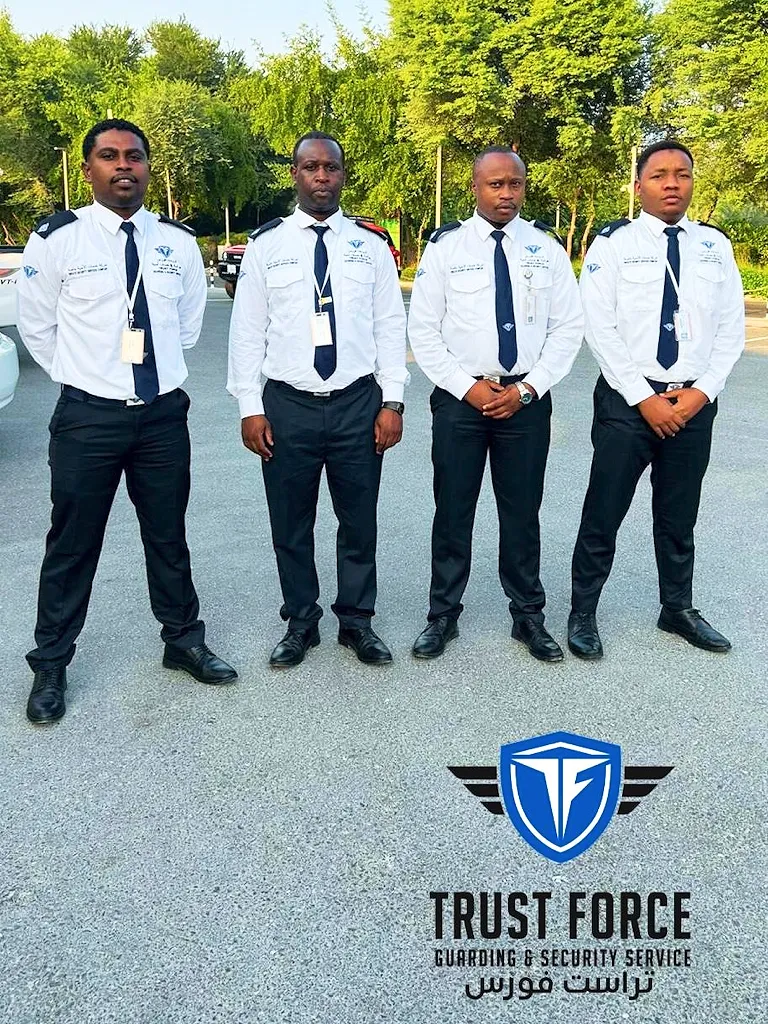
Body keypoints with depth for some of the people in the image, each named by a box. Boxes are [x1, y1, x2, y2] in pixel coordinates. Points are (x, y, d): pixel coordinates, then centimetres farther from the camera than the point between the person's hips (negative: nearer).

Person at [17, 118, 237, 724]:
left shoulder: (179, 242, 4)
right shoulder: (57, 239, -5)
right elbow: (37, 328, 5)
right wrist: (86, 376, 9)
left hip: (164, 414, 3)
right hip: (88, 418, -2)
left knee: (169, 538, 15)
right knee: (72, 545, 7)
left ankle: (184, 641, 34)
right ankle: (51, 665, 25)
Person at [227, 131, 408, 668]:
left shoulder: (371, 245, 6)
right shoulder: (266, 244, 4)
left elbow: (391, 326, 4)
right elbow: (248, 331, 3)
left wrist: (392, 401, -3)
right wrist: (250, 407, -3)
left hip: (358, 403, 1)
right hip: (287, 405, 0)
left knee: (360, 521, 9)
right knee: (290, 524, 9)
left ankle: (357, 621, 27)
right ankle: (301, 622, 27)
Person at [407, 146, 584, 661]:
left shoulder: (546, 247, 4)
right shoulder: (446, 247, 0)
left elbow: (569, 327, 3)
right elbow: (423, 330, -1)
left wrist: (528, 389, -8)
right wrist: (467, 387, -10)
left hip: (527, 399, 1)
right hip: (460, 398, -1)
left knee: (523, 513, 9)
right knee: (453, 513, 6)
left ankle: (529, 617, 24)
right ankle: (443, 615, 20)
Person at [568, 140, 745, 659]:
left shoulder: (715, 246, 7)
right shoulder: (613, 243, -4)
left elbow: (731, 329, 7)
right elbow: (601, 330, -9)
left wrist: (702, 392, -7)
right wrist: (645, 399, -12)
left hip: (695, 402, 4)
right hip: (627, 400, -3)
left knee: (680, 516, 16)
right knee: (603, 515, 2)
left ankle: (678, 609, 32)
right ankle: (583, 614, 18)